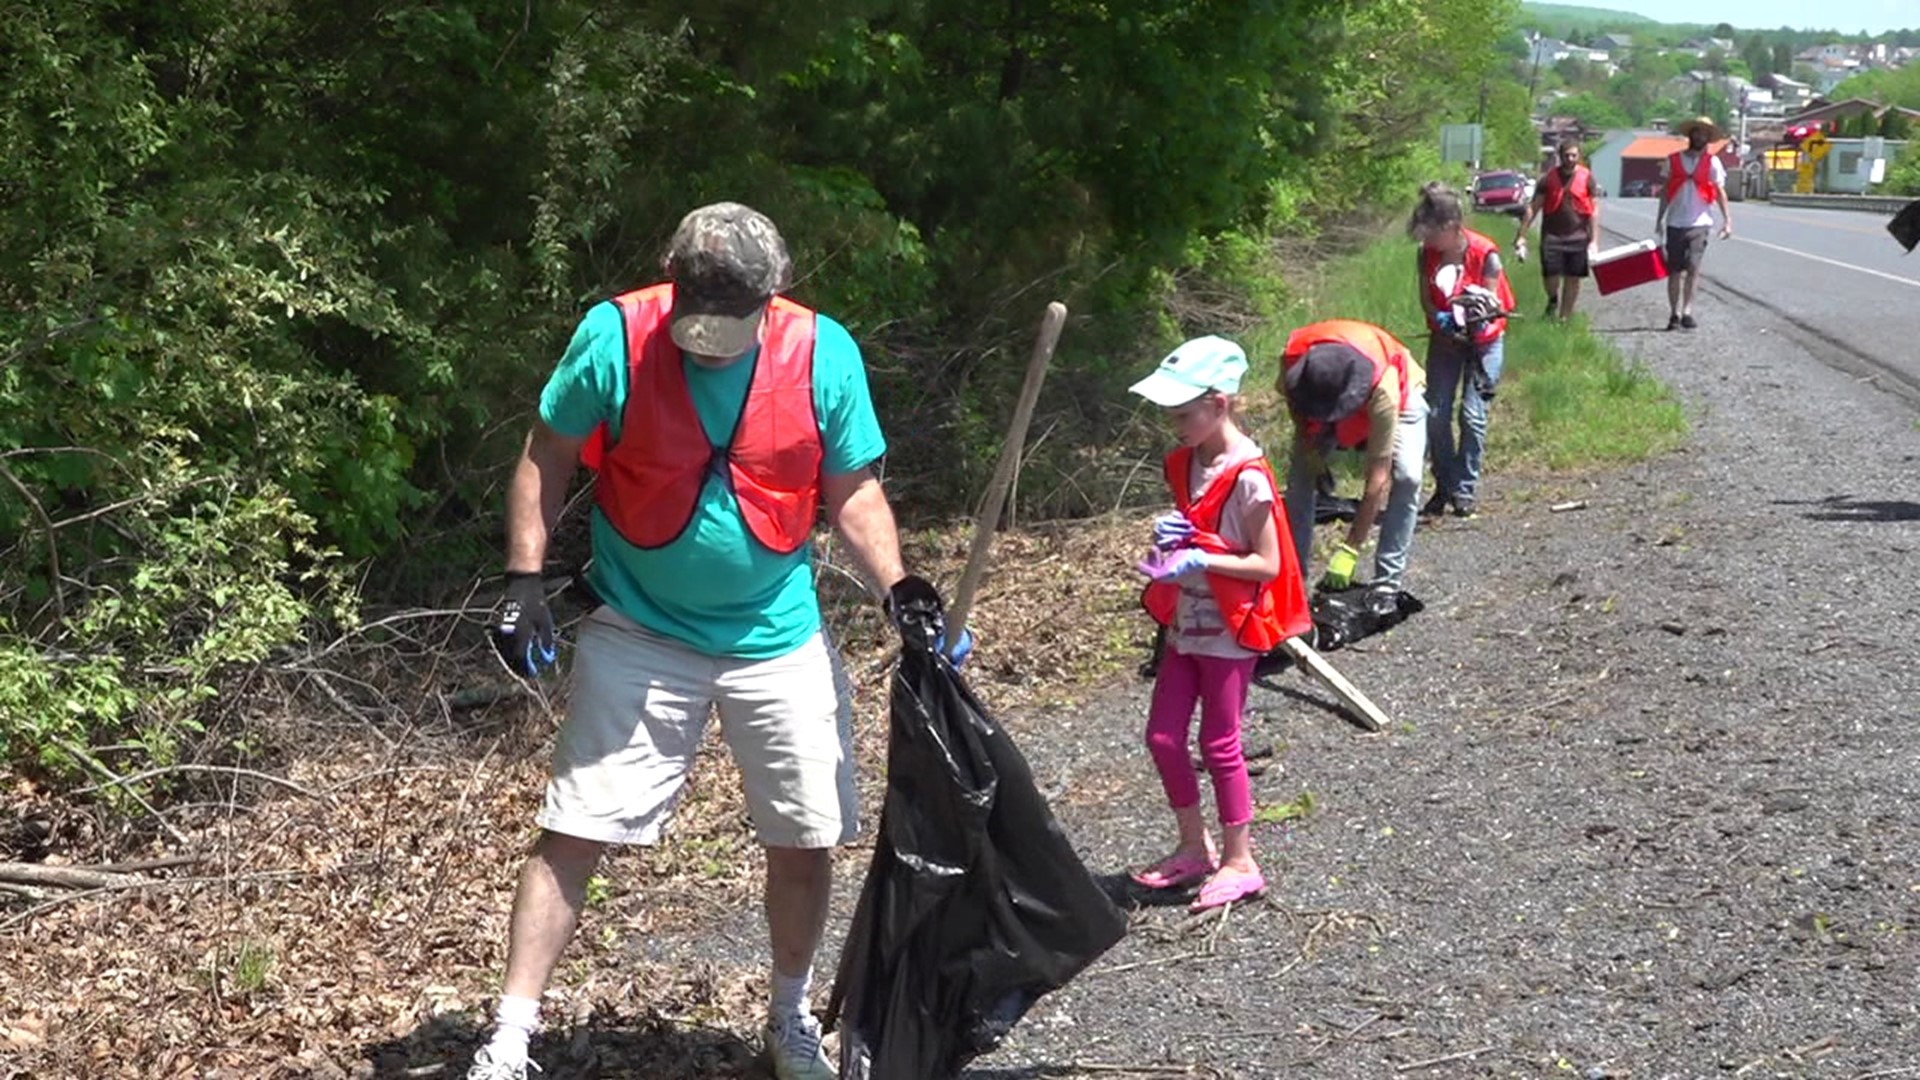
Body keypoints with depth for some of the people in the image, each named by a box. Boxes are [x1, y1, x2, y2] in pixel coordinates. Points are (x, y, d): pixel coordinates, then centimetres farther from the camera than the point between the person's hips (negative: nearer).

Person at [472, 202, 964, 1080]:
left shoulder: (824, 354, -11)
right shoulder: (614, 338, -15)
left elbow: (852, 491, 0)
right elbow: (547, 458, -3)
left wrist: (896, 587, -14)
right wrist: (524, 581, -9)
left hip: (779, 638, 2)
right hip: (639, 635, -1)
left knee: (806, 839, 8)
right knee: (572, 833, -4)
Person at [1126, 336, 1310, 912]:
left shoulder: (1247, 477, -20)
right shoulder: (1185, 463, 4)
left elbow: (1268, 565, -19)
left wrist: (1201, 560, -28)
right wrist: (1169, 534, -5)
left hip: (1230, 630, -8)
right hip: (1185, 625, 8)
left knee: (1218, 744, 2)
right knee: (1163, 737, 10)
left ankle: (1239, 861, 17)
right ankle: (1194, 847, 26)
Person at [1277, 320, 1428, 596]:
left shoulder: (1383, 386, -45)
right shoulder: (1293, 360, -36)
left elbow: (1378, 478, -42)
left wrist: (1349, 550, -41)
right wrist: (1309, 445, -15)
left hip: (1403, 392, -3)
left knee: (1406, 477, -24)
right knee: (1300, 472, -11)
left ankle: (1388, 581, -17)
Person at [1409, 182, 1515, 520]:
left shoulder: (1485, 255, -23)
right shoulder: (1427, 254, -11)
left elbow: (1492, 303, -16)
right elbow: (1426, 299, -6)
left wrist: (1483, 312, -39)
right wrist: (1442, 320, -26)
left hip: (1483, 341, -4)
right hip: (1444, 340, 4)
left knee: (1473, 414, -9)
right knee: (1436, 414, -1)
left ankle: (1466, 488, 2)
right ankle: (1444, 486, 11)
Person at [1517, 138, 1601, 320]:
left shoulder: (1587, 178, 2)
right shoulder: (1548, 178, 1)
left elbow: (1594, 211, 3)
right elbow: (1533, 208, 3)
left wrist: (1594, 240, -3)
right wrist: (1521, 235, -1)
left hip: (1577, 236, 1)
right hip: (1552, 235, -1)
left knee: (1573, 278, 4)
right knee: (1550, 274, -9)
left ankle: (1565, 317, 16)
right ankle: (1552, 301, 23)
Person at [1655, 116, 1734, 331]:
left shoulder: (1712, 162, 5)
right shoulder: (1673, 160, 8)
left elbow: (1720, 191, 3)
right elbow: (1665, 192, 13)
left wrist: (1727, 219, -6)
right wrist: (1659, 220, 11)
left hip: (1699, 224, -1)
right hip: (1675, 223, 1)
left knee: (1693, 268, -12)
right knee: (1675, 271, 3)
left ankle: (1687, 312, -13)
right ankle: (1674, 314, 10)